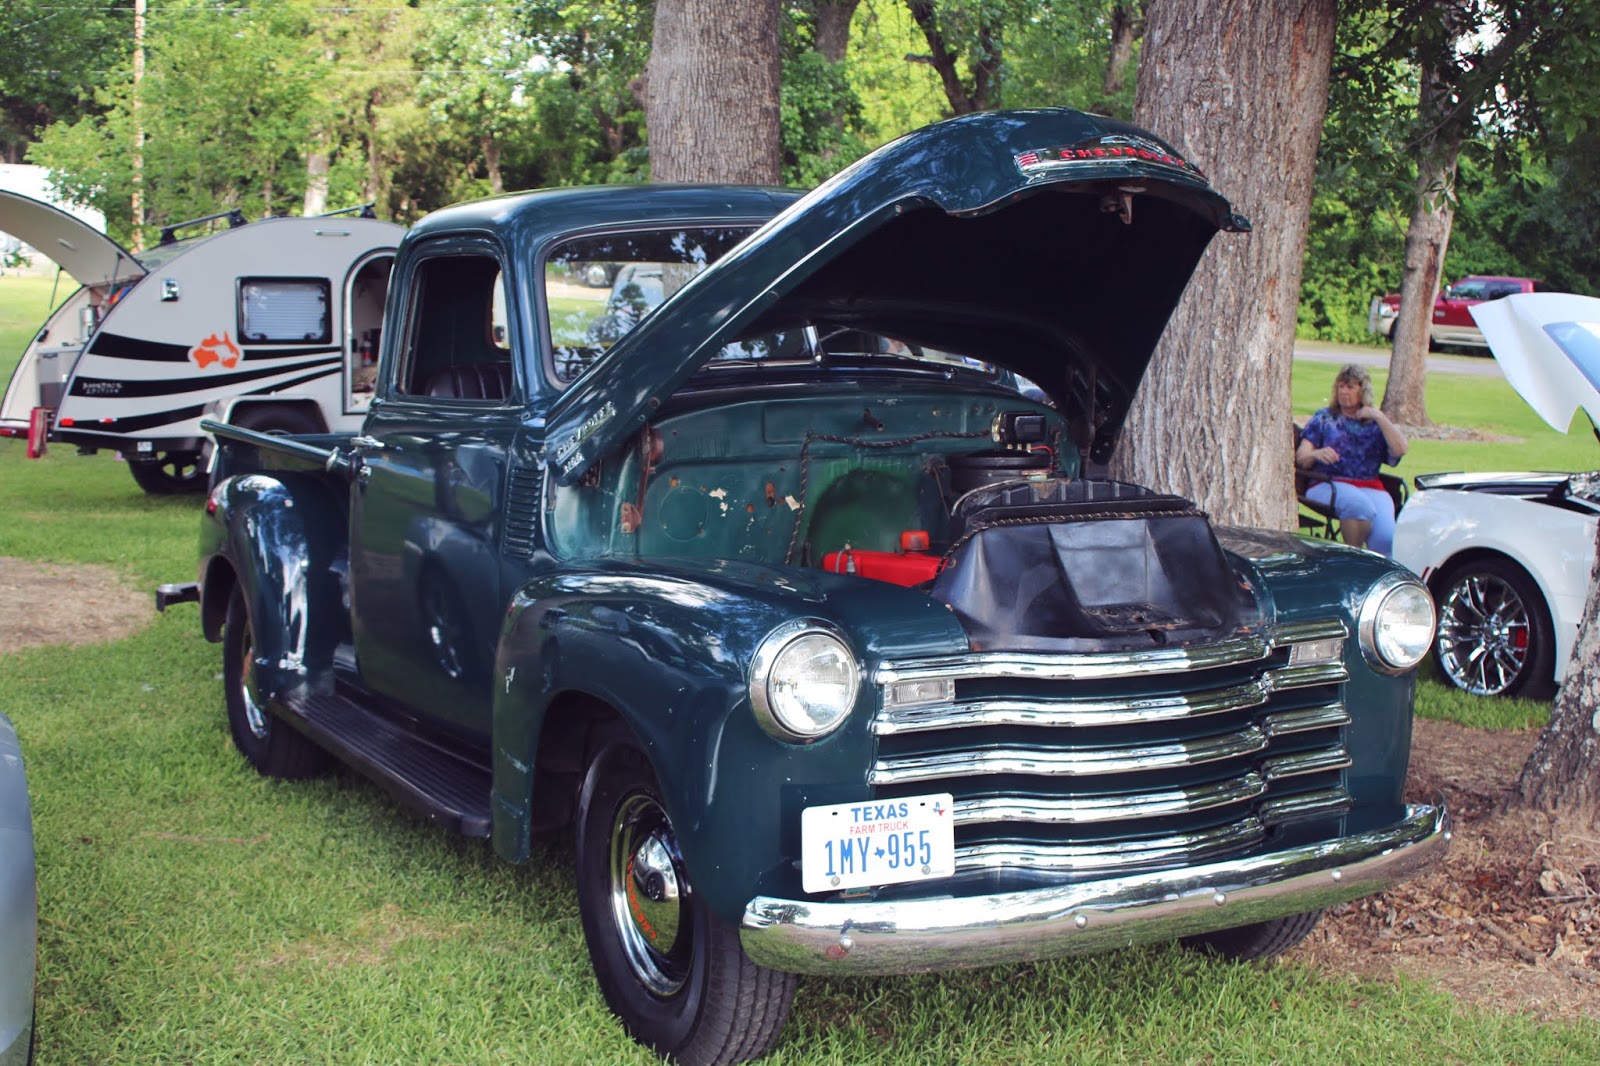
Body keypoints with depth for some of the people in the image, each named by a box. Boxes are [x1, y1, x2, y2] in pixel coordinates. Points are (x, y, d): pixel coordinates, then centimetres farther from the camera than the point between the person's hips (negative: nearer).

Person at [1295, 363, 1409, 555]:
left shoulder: (1376, 423, 20)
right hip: (1328, 485, -1)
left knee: (1386, 536, -30)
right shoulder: (1324, 418, 17)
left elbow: (1400, 450, 1)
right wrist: (1316, 454, -16)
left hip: (1371, 488, 1)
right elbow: (1301, 458, 7)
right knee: (1361, 505, -36)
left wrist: (1379, 417, -3)